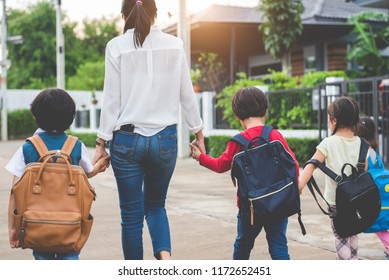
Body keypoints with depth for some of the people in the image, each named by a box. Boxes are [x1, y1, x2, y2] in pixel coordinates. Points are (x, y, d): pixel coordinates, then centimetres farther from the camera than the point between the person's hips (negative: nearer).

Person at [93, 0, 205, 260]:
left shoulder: (117, 47, -5)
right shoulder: (174, 45, 1)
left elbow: (112, 99, -5)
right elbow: (187, 95, 4)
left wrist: (101, 142, 2)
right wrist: (199, 133, 15)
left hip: (127, 139, -2)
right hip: (165, 139, 2)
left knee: (131, 214, 9)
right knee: (155, 205, 20)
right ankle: (165, 255, -5)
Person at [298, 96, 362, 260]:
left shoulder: (328, 143, -12)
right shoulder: (360, 143, 1)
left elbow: (312, 165, -20)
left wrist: (300, 184, -24)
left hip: (335, 199, -4)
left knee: (340, 236, 3)